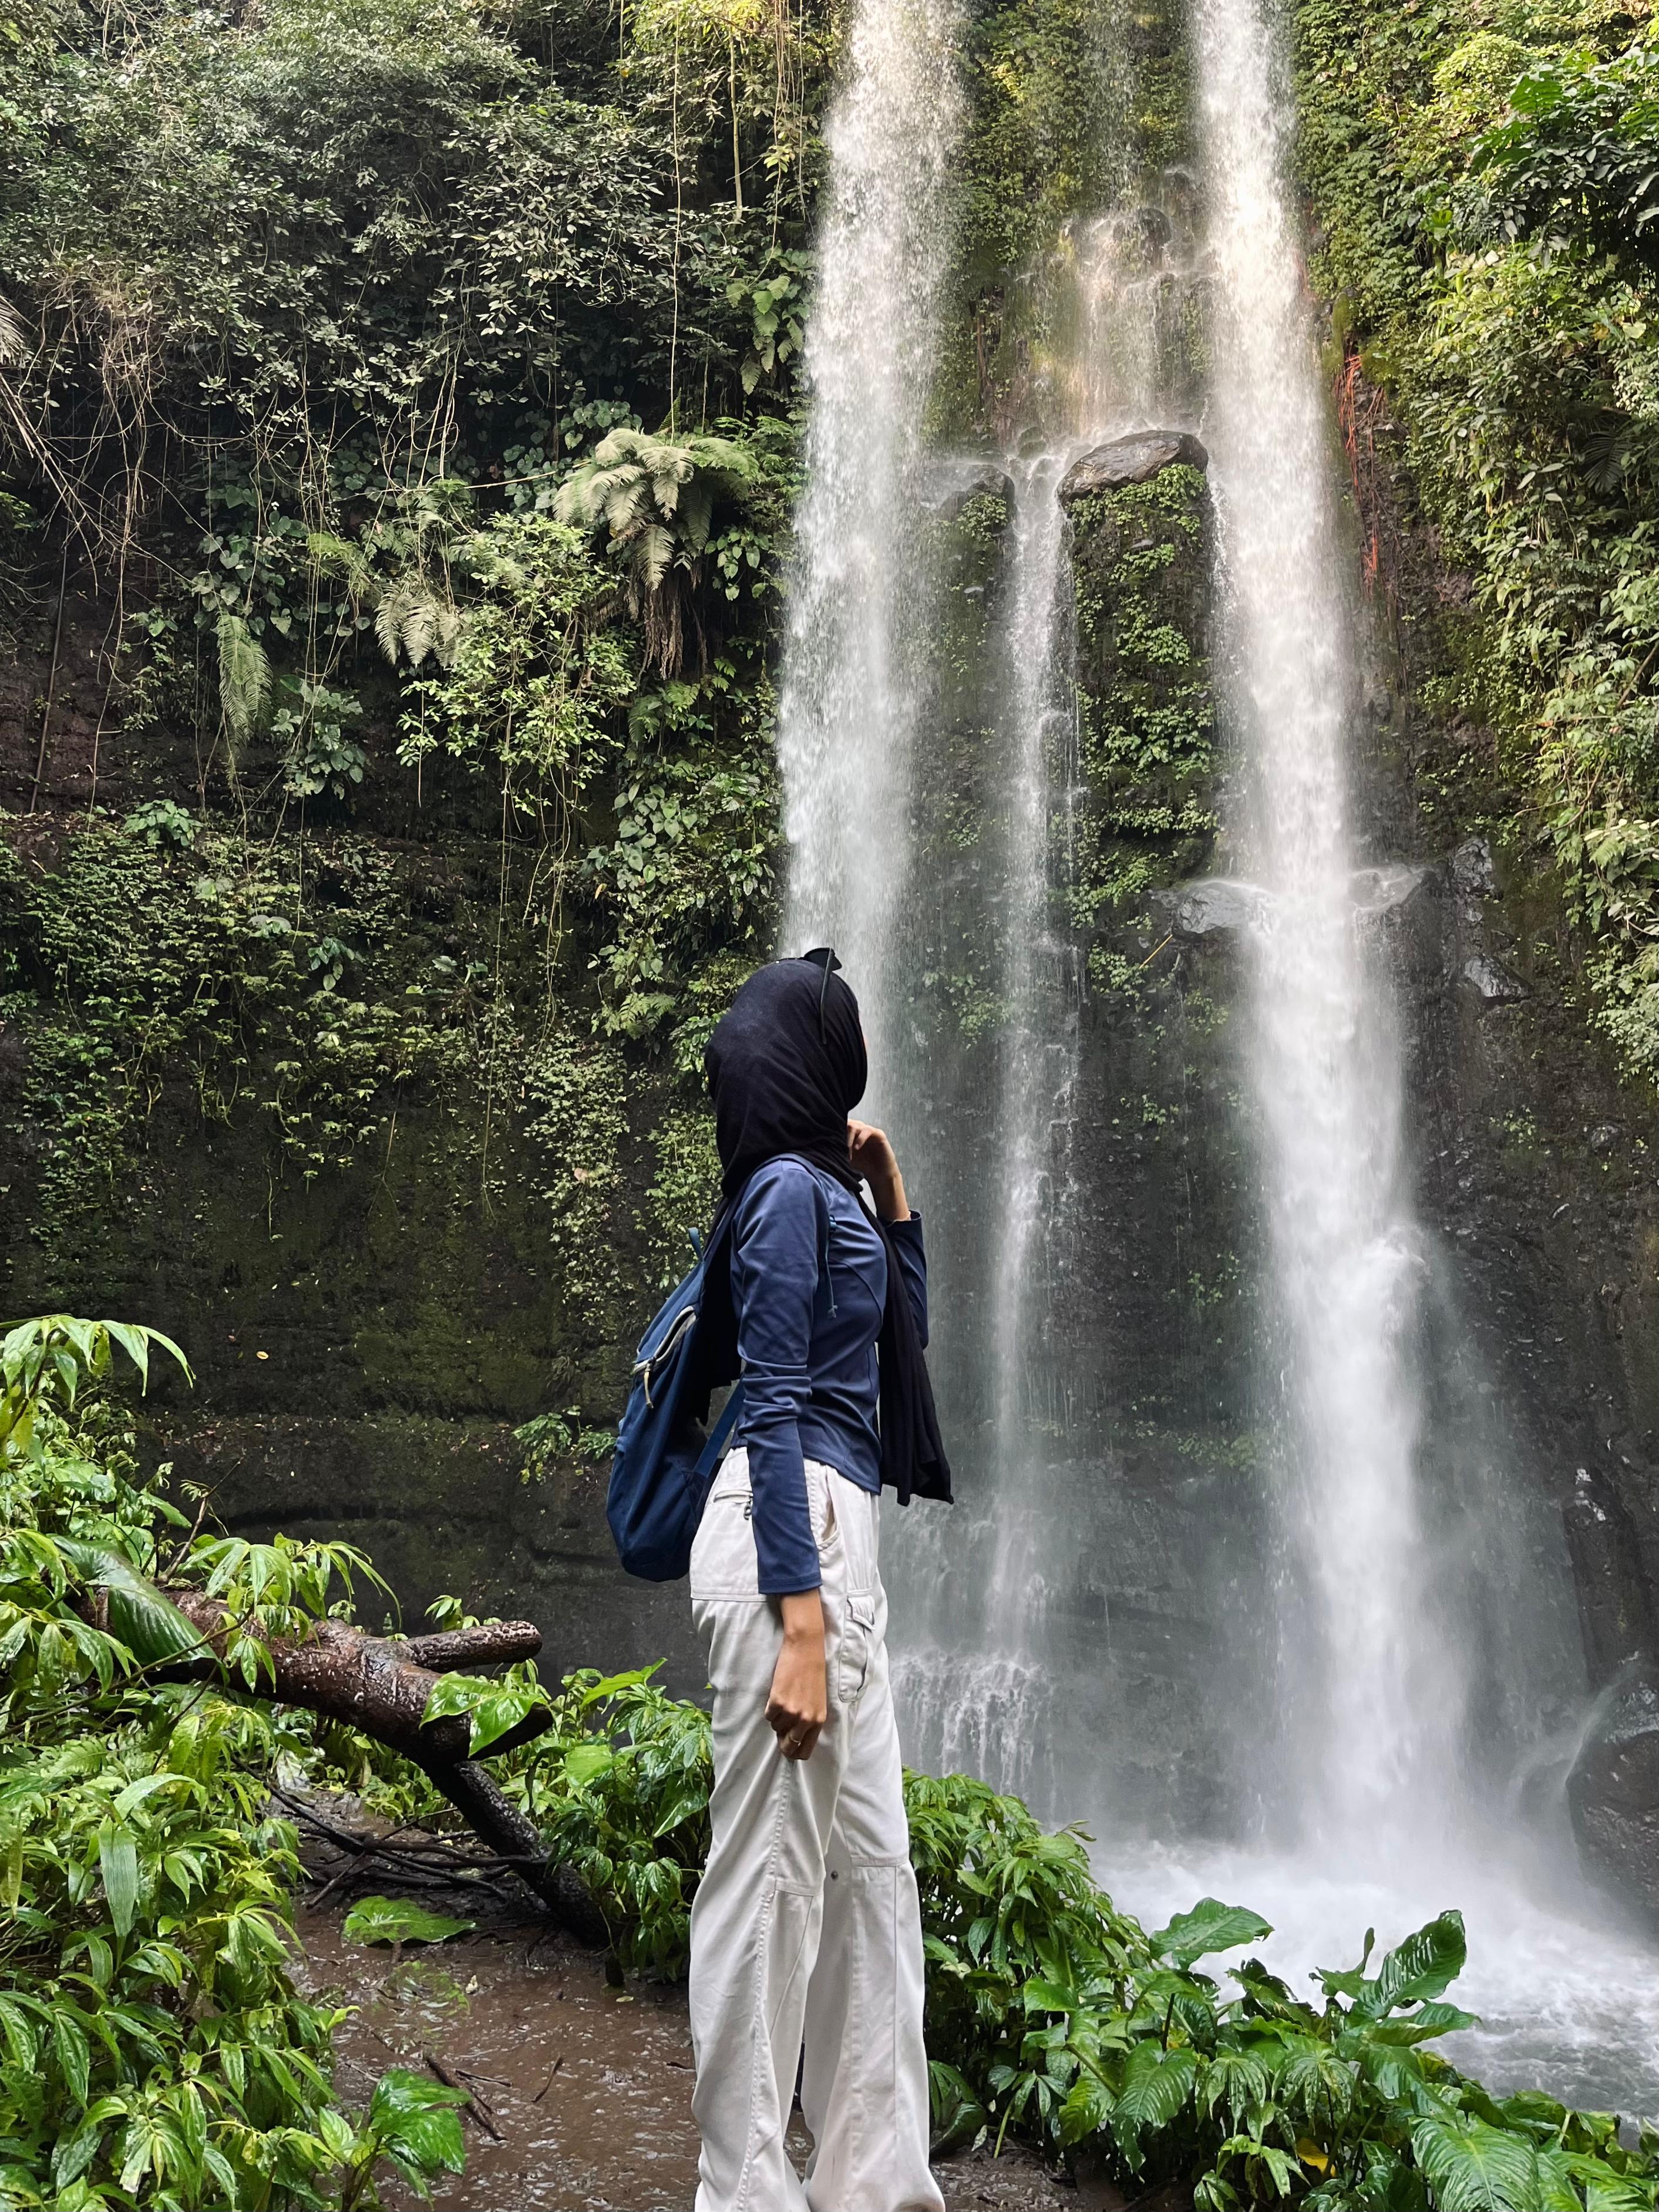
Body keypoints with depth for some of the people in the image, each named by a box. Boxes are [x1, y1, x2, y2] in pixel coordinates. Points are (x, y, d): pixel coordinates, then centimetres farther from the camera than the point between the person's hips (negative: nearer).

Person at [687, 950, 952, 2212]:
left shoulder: (824, 1187, 17)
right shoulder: (789, 1188, -10)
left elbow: (905, 1334, 29)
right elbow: (775, 1407, -17)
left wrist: (892, 1194, 19)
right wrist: (799, 1629, -20)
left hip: (839, 1537, 10)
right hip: (793, 1535, -10)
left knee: (869, 1859, 13)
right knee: (772, 1867, -1)